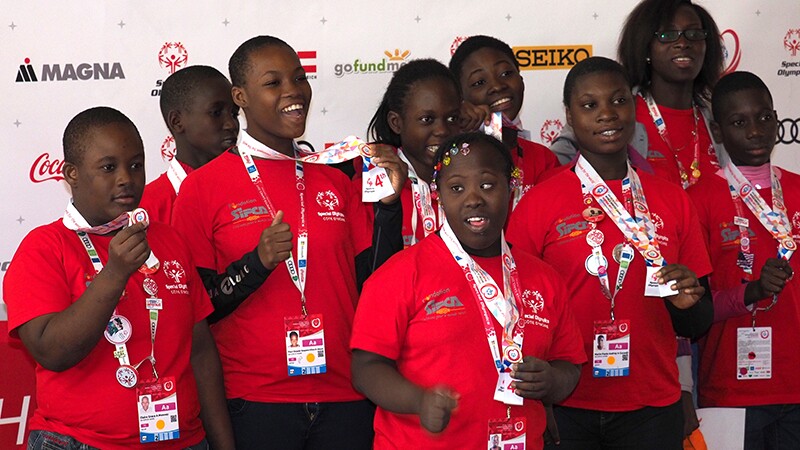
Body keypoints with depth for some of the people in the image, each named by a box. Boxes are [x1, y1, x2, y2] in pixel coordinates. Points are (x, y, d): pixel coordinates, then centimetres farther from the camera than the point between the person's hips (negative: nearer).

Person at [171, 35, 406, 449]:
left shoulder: (336, 181, 8)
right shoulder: (202, 187, -4)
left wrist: (388, 205, -4)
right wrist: (258, 263, -19)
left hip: (344, 398, 4)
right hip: (253, 401, -4)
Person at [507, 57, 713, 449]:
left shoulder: (673, 200, 5)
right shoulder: (539, 203, -4)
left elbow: (698, 325, 10)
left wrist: (686, 301, -12)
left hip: (653, 406, 3)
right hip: (568, 408, -3)